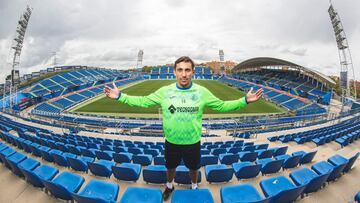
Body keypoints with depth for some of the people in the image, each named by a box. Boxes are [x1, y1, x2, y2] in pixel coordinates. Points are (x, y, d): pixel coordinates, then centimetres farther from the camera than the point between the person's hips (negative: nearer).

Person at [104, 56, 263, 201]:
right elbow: (143, 101, -6)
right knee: (170, 168, 26)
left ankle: (194, 187, 60)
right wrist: (120, 96, -12)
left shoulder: (202, 92, -13)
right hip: (171, 142, 1)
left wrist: (245, 100, -14)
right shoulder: (164, 91, -13)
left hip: (193, 143, 0)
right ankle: (169, 186, 60)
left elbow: (222, 106, -6)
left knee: (193, 168, 26)